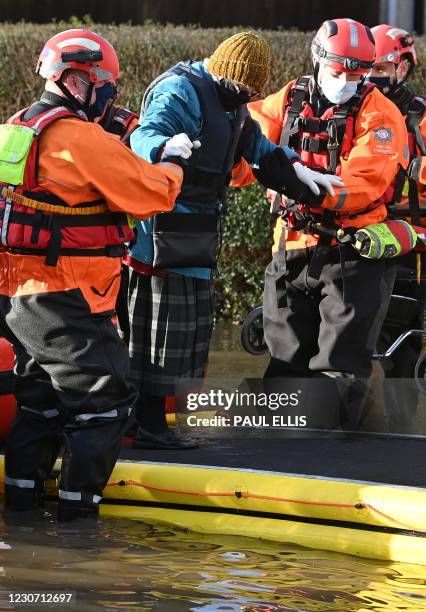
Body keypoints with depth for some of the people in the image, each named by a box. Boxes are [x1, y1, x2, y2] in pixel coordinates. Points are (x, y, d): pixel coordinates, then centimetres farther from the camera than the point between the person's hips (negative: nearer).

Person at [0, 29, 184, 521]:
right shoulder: (82, 139, -17)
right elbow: (150, 193, -13)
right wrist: (172, 168, 8)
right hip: (65, 299, -9)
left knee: (40, 396, 20)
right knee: (103, 397, -2)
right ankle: (77, 506, -1)